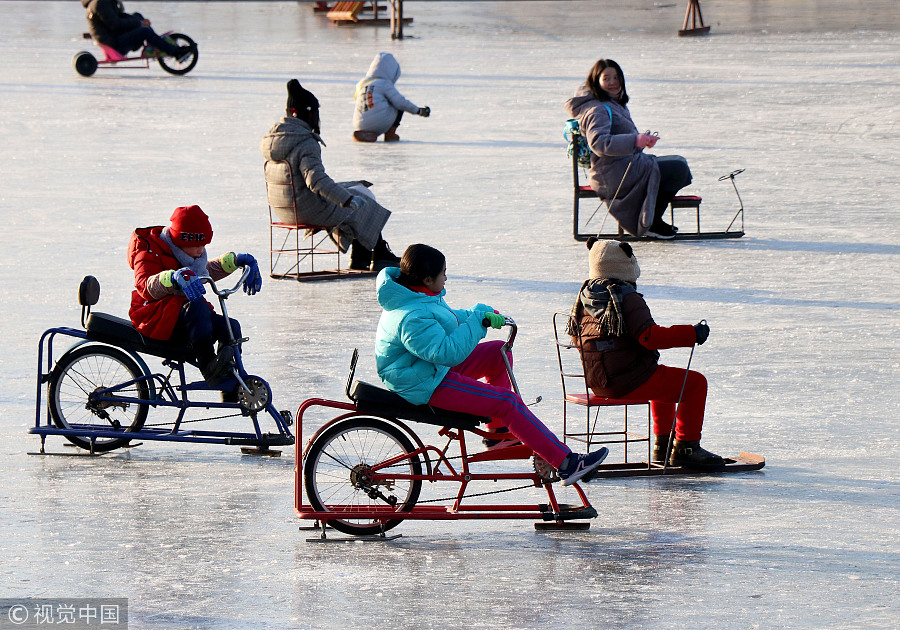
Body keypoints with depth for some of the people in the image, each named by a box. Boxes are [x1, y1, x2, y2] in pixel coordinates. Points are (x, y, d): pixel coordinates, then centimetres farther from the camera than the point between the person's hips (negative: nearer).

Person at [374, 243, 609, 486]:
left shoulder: (414, 297, 4)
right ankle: (566, 463, -15)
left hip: (436, 368, 11)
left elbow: (448, 318, 21)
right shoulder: (413, 318, -30)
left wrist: (485, 315, 8)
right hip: (425, 387, -11)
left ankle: (498, 430, 25)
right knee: (508, 402, -15)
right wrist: (476, 320, -25)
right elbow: (448, 352, -34)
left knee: (498, 353, 17)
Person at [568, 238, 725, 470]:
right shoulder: (628, 299, -17)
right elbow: (649, 336, -27)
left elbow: (576, 337, 20)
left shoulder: (585, 297, 8)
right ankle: (686, 447, 0)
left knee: (663, 380, 35)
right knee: (695, 383, 1)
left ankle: (663, 446, 38)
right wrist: (692, 334, -21)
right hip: (629, 384, -9)